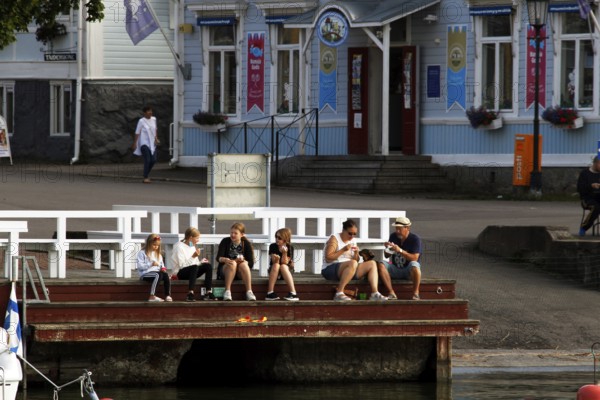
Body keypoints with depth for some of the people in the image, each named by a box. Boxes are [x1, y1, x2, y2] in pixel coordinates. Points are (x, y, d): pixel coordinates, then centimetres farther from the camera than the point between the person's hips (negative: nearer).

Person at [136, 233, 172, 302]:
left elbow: (161, 263, 27)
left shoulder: (158, 254, 23)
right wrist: (151, 264, -19)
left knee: (166, 275, -26)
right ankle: (152, 296, -44)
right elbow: (140, 266, -9)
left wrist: (163, 268, 2)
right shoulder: (142, 253, 1)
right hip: (146, 273, -6)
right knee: (158, 275, -36)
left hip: (157, 271, 6)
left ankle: (168, 296, -34)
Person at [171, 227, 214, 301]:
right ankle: (190, 294, -46)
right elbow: (182, 265, -19)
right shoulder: (179, 246, -11)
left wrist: (201, 262, -1)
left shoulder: (193, 246, 15)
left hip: (192, 272, 8)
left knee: (208, 266, -13)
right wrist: (193, 257, -24)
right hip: (180, 273, -8)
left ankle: (209, 292, -22)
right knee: (194, 267, -37)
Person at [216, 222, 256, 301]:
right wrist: (225, 260, -38)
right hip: (225, 270, -1)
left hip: (241, 273, 1)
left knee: (243, 264, -32)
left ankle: (249, 292, -40)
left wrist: (243, 261, -29)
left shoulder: (247, 244, -3)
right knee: (232, 264, -33)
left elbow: (251, 263, -7)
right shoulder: (225, 242, -5)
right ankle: (227, 291, -42)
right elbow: (218, 258, -15)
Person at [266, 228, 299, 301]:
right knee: (276, 265, -33)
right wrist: (276, 259, -36)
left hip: (287, 271, -1)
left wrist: (284, 253, -30)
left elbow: (284, 263, -15)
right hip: (274, 271, 1)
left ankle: (293, 293, -47)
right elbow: (275, 262, -13)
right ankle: (270, 292, -40)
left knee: (283, 266, -35)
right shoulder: (272, 246, -9)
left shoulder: (290, 248, -10)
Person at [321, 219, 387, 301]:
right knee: (352, 264, -37)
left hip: (348, 269, 8)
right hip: (330, 269, -8)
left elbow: (356, 260, 15)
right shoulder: (334, 238, -6)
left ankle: (374, 293, -20)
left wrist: (356, 253, -6)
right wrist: (343, 250, -21)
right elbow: (328, 258, -16)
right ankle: (339, 293, -38)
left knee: (372, 264, -5)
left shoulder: (352, 241, 15)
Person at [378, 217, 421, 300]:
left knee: (414, 265, -38)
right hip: (395, 270, 5)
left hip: (409, 271, -5)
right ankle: (392, 293, -26)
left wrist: (400, 250, -30)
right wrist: (387, 249, -11)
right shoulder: (393, 236, 5)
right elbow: (386, 255, 12)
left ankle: (415, 293, -26)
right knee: (381, 265, -22)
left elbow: (414, 258, -20)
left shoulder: (415, 239, -9)